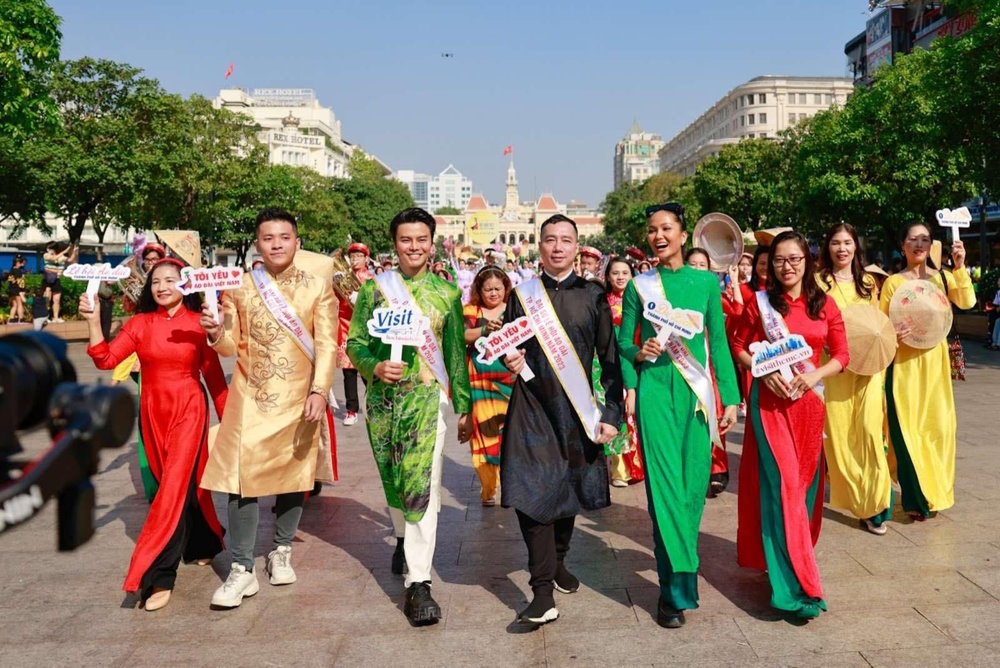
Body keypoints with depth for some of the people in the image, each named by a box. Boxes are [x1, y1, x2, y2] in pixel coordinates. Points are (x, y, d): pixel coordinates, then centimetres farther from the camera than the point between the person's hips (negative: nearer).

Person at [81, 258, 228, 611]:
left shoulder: (199, 324, -5)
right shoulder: (139, 324, 3)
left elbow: (214, 375, -1)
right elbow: (106, 359, -6)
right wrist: (93, 320, -16)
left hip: (188, 409, -4)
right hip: (153, 411, 4)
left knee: (176, 483, -9)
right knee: (186, 481, 15)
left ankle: (159, 577, -6)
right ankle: (204, 543, 38)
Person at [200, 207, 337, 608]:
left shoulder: (318, 288, 1)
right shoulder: (239, 287, 5)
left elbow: (327, 345, -4)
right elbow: (232, 346, 3)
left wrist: (319, 390, -15)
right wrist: (216, 334, -19)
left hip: (299, 398, 0)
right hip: (251, 397, 0)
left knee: (293, 474, 11)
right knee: (242, 477, -6)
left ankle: (281, 552, 31)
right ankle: (242, 570, 5)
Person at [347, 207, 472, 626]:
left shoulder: (447, 293, 5)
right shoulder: (373, 289, 4)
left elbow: (457, 354, 7)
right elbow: (354, 343, 4)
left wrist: (464, 407, 6)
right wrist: (374, 366, -17)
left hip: (429, 399, -1)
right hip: (383, 399, 2)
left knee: (424, 487, -10)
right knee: (393, 480, 16)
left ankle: (418, 583, -6)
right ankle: (404, 539, 45)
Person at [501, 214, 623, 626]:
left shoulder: (593, 296, 2)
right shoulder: (523, 295, 4)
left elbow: (610, 359, 2)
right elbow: (507, 349, 13)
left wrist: (612, 413, -4)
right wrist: (510, 361, -10)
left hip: (577, 408, 1)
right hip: (532, 408, -1)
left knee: (570, 488, 14)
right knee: (532, 491, -8)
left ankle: (558, 561, 39)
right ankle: (543, 591, -1)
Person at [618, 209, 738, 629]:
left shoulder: (706, 282, 7)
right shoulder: (638, 287, 5)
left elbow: (718, 342, 8)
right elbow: (622, 343, 8)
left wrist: (730, 398, 5)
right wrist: (639, 354, -14)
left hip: (698, 393, 2)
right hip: (655, 393, -1)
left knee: (693, 485, 5)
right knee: (665, 485, -5)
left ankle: (678, 575, 25)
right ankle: (677, 591, 4)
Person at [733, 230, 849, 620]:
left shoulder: (824, 305, 4)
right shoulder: (760, 302, 0)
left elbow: (841, 355, 4)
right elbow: (739, 347, 3)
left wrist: (813, 376, -13)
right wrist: (765, 371, -14)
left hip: (808, 399, 3)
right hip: (769, 399, -3)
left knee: (804, 481, 11)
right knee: (782, 484, -8)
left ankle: (782, 557, 33)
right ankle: (796, 585, -7)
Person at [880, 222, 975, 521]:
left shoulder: (942, 277, 7)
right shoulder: (893, 282, -1)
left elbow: (966, 302, -8)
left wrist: (960, 267, -16)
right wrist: (892, 334, -19)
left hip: (935, 361, 3)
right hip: (904, 363, -3)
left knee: (939, 424, 5)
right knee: (907, 428, -2)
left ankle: (935, 490, 24)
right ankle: (916, 499, 10)